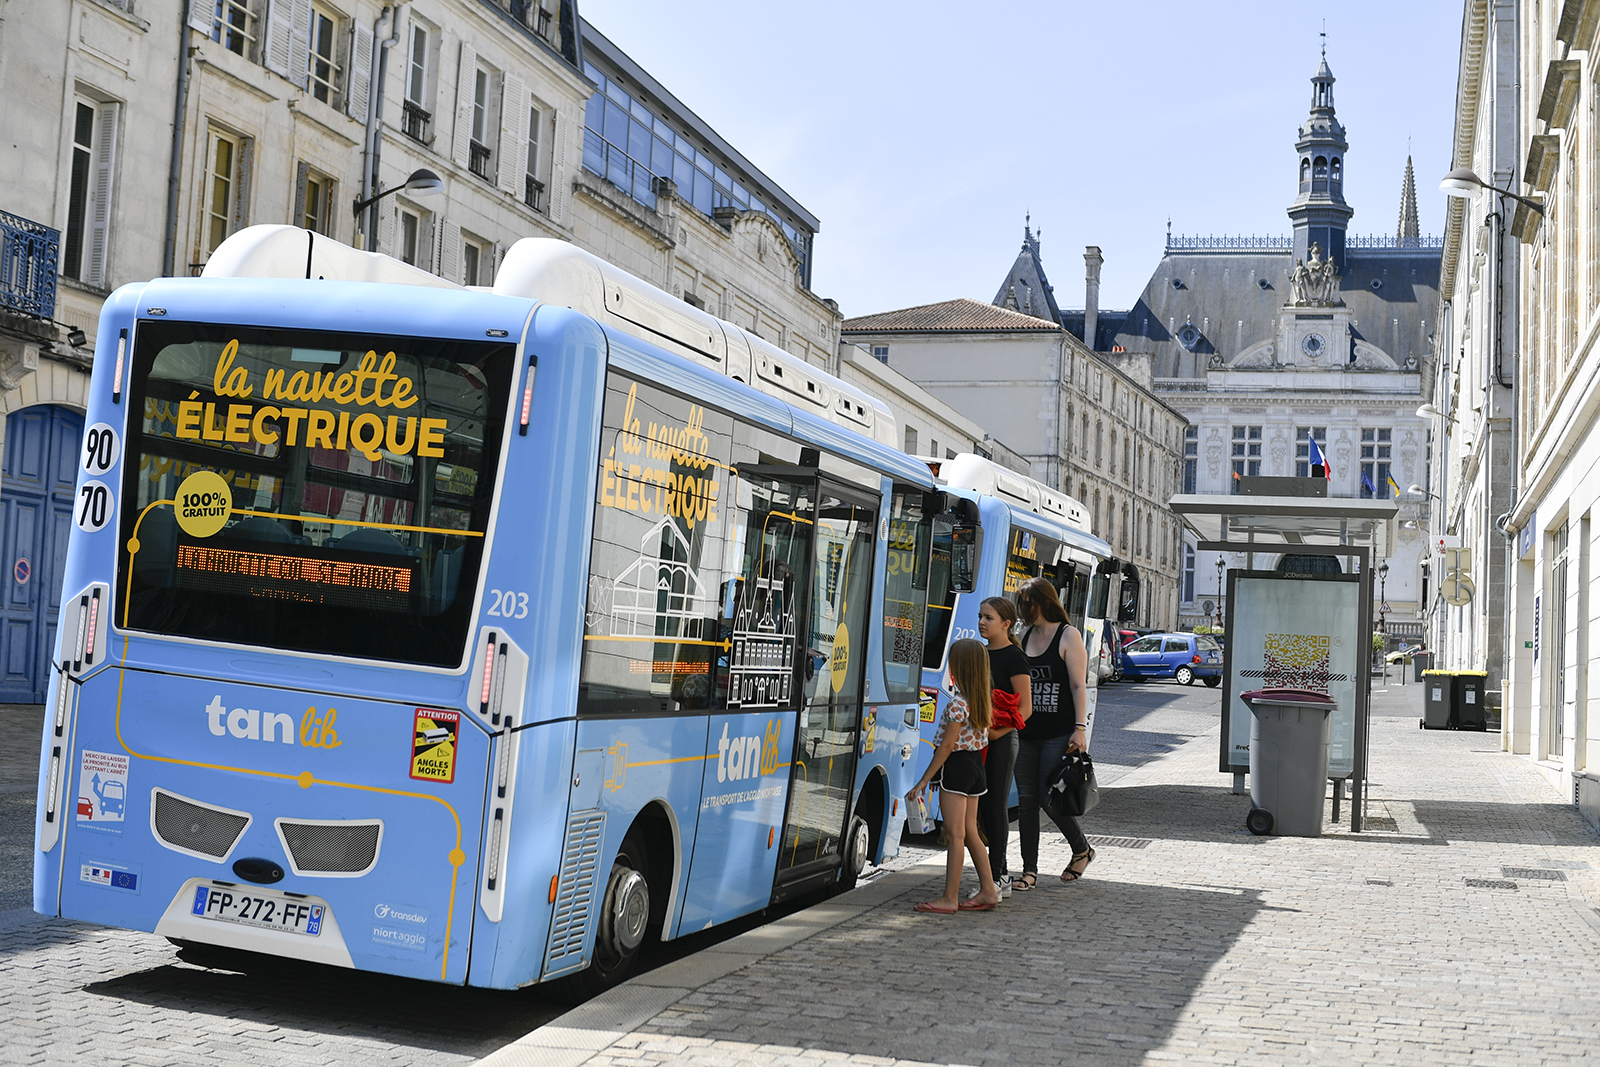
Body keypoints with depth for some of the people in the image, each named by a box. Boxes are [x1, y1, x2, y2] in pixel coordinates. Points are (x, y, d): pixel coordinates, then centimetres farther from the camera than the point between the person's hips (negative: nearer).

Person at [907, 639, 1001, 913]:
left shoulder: (958, 703, -19)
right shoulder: (982, 700, 7)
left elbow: (947, 745, -18)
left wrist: (924, 780, -14)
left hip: (956, 766, -9)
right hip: (975, 764, 9)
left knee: (955, 835, -6)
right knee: (970, 832, 15)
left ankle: (950, 898, -3)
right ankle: (988, 890, 18)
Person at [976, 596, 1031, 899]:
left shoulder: (1013, 657, -8)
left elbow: (1025, 708, -13)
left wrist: (999, 732, -22)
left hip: (1001, 741, -7)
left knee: (995, 808, -4)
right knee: (980, 809, 9)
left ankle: (995, 879, 2)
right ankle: (1001, 876, 18)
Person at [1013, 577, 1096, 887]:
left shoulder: (1068, 636, -5)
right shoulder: (1025, 636, 13)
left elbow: (1078, 686, -10)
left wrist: (1080, 728, -16)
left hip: (1058, 734, -6)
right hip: (1027, 732, 6)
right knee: (1026, 800, 3)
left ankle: (1082, 850, 19)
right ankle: (1030, 871, 9)